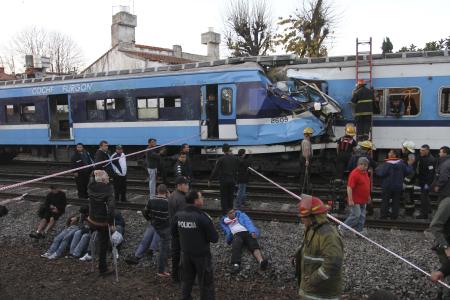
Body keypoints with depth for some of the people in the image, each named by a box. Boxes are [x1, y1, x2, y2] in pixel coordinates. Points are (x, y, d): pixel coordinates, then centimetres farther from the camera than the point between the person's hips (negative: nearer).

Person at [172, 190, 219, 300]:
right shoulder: (203, 217, -24)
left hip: (185, 254, 5)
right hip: (201, 255, -5)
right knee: (206, 283, 11)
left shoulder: (178, 215, -8)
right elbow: (214, 238, -18)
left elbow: (174, 235, 5)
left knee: (187, 281, 23)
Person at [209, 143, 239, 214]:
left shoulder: (221, 159, -13)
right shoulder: (235, 158, 0)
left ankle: (224, 213, 3)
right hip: (232, 181, 4)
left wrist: (210, 180, -4)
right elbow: (237, 170, 10)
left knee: (224, 198, 3)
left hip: (223, 181, -4)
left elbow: (215, 171, -11)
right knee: (230, 197, 14)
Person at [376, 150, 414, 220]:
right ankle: (394, 216, 15)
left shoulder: (386, 164, -18)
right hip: (398, 187, 4)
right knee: (396, 201, 12)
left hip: (387, 186, -4)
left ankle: (383, 215, 8)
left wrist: (377, 169, -3)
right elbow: (408, 171, 1)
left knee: (385, 201, 7)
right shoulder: (401, 163, -3)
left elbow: (381, 173, -23)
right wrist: (409, 165, 18)